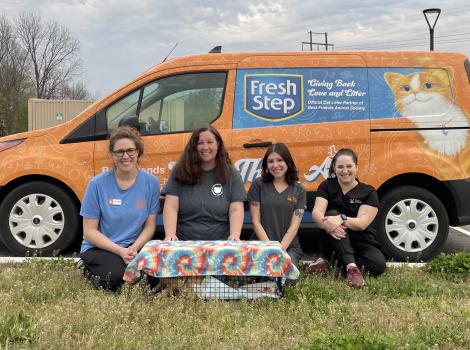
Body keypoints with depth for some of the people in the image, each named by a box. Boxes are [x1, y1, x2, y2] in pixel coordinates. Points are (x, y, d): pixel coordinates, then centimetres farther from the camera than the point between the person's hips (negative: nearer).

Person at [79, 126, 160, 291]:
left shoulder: (151, 182, -3)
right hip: (99, 248, -2)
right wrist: (120, 251, -18)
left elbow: (150, 225, 3)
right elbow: (89, 231, -6)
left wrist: (134, 248, -16)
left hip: (135, 246, 2)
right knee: (117, 276, -32)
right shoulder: (97, 184, -9)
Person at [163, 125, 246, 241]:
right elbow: (171, 207, 1)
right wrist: (170, 234, -15)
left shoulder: (231, 175, 8)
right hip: (184, 245, 0)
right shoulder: (180, 172, 8)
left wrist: (235, 235, -17)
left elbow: (236, 210, 0)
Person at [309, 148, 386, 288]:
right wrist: (327, 223, -40)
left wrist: (342, 220, -39)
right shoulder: (327, 186, 2)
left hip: (361, 244, 0)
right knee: (332, 213, -30)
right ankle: (351, 267, -42)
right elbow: (317, 212, -16)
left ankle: (332, 264, -16)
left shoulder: (368, 192, -3)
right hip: (334, 245, 0)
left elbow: (362, 223, -18)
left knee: (379, 265, -31)